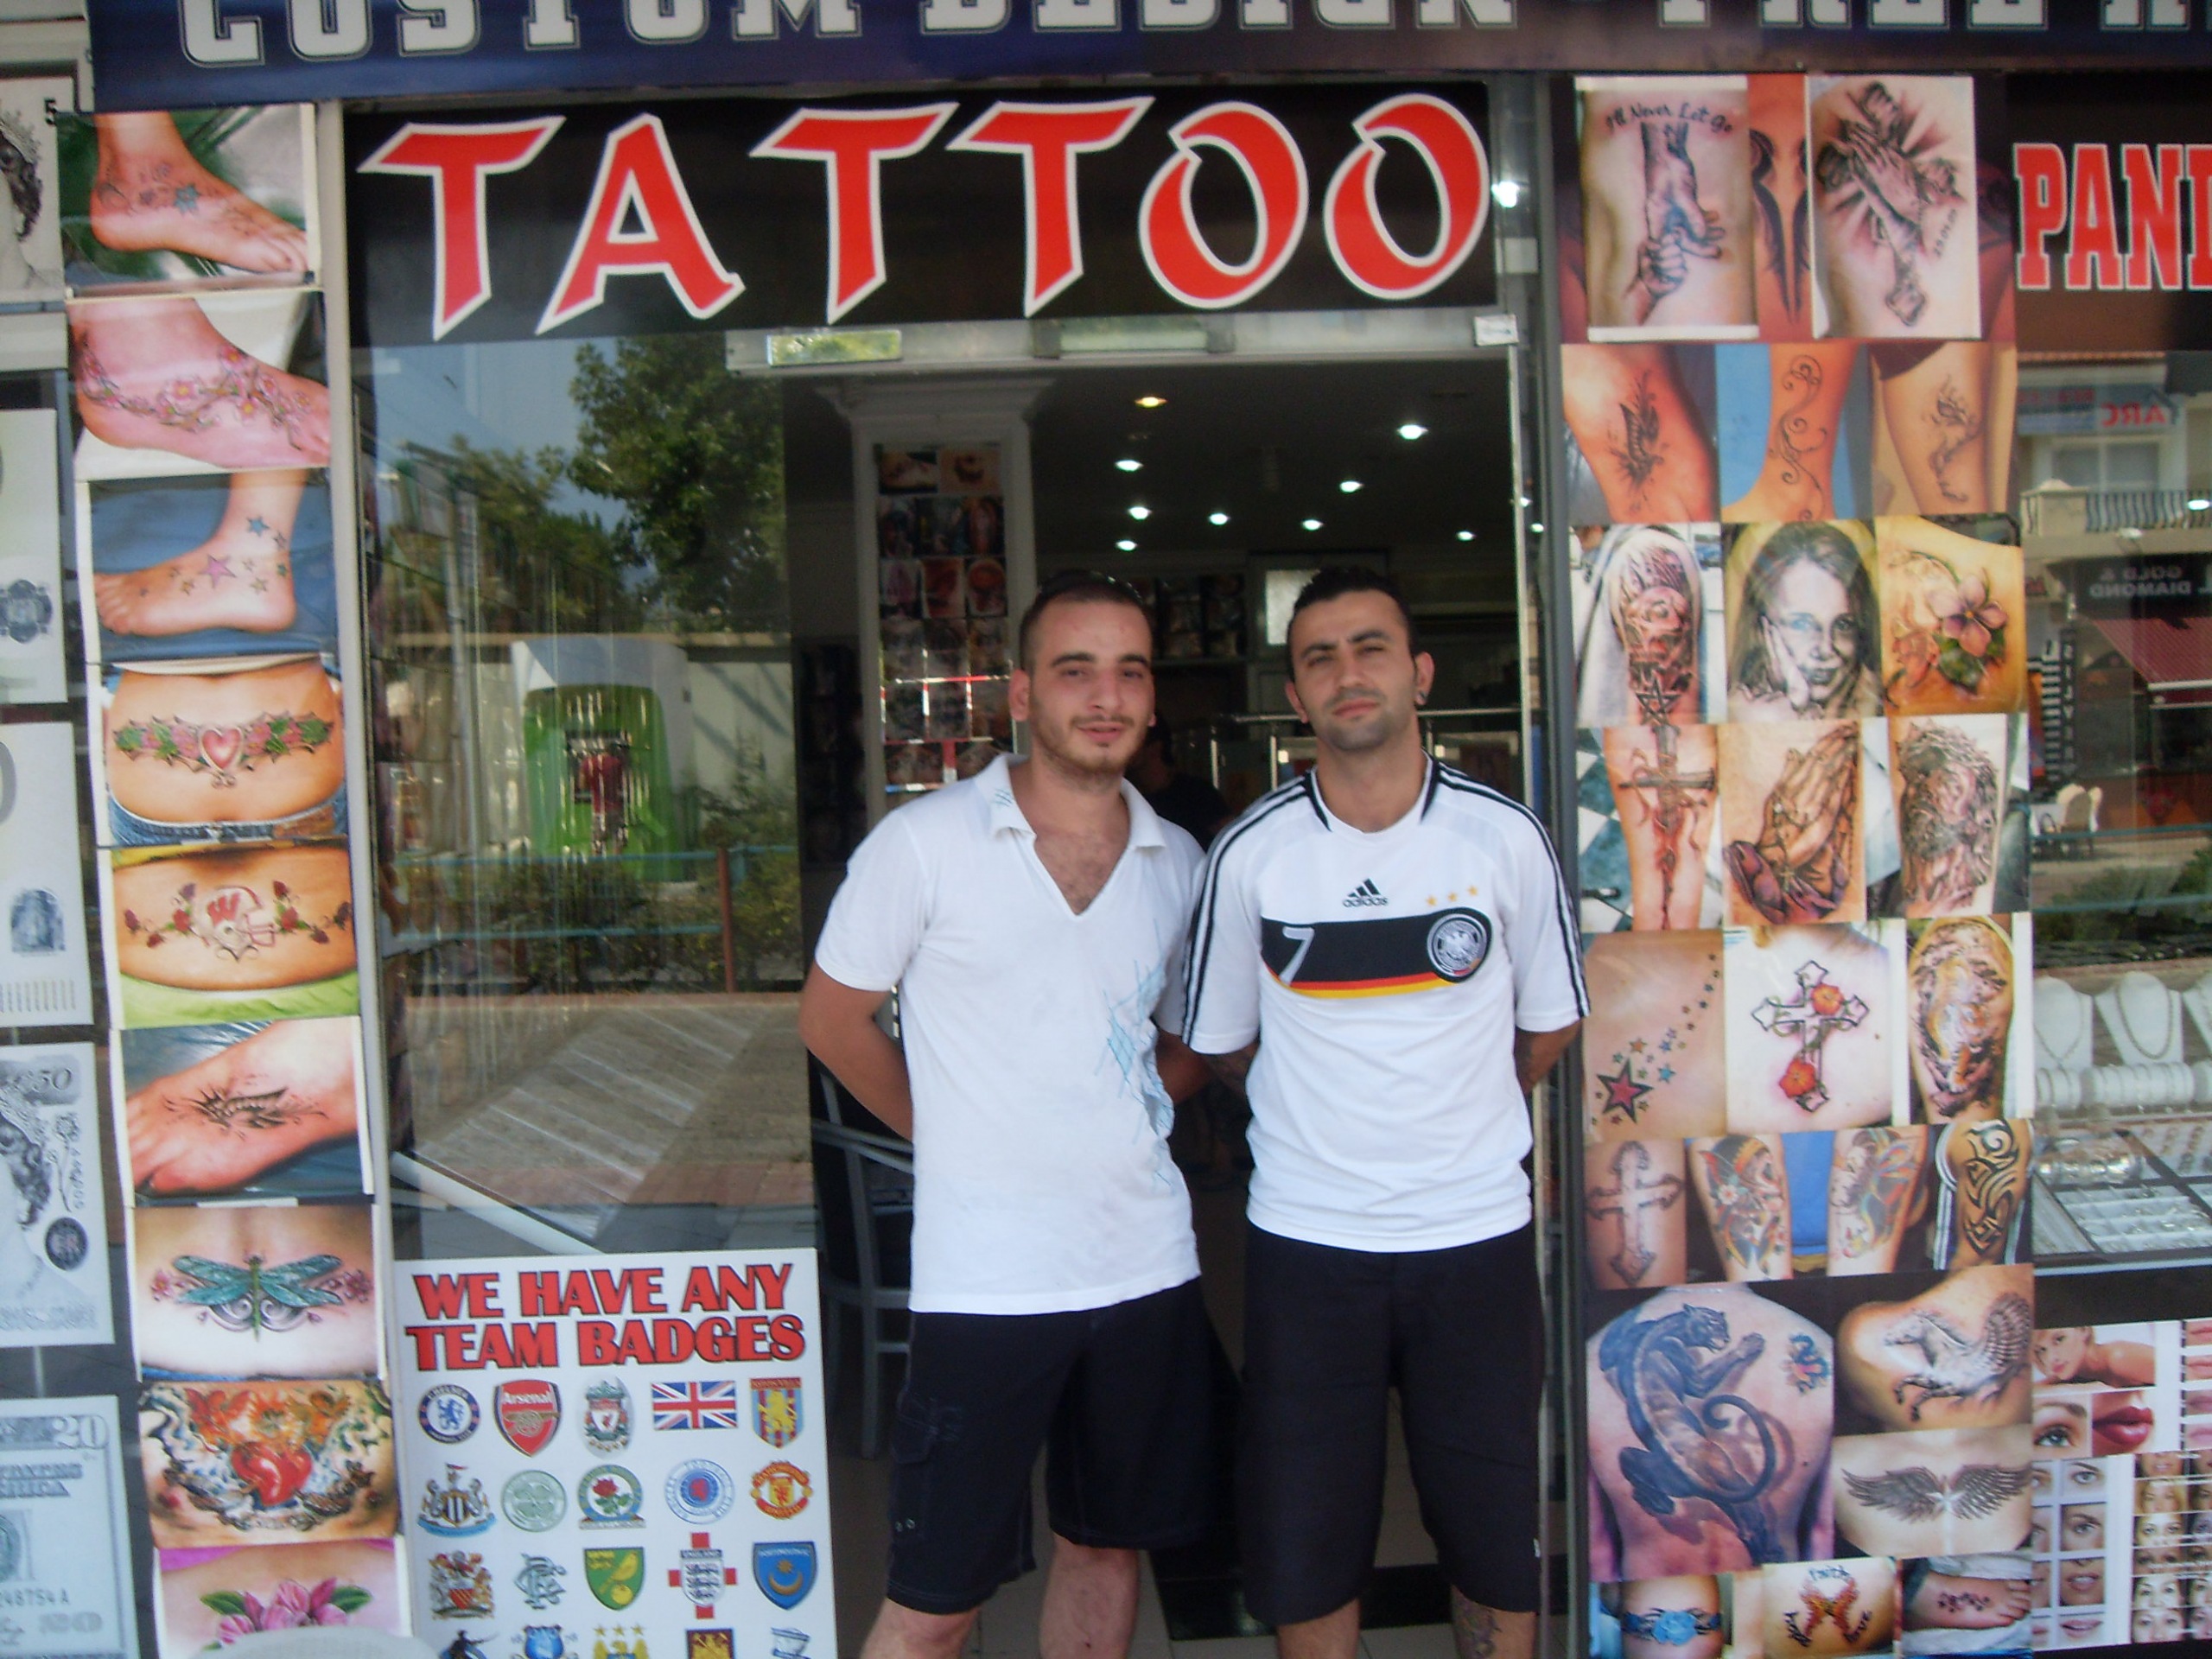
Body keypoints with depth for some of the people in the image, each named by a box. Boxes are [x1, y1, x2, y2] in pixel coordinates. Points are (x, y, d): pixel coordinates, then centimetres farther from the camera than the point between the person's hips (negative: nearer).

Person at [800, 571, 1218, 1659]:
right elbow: (831, 1019, 1)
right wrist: (955, 1132, 2)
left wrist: (1125, 1116, 2)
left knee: (1106, 1545, 19)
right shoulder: (924, 844, -8)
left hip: (1145, 1267, 5)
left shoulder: (1179, 865, 5)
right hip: (985, 1278, -4)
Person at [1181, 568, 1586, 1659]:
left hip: (1476, 1236, 1)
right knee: (1303, 1549, 11)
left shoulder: (1504, 837, -3)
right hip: (1305, 1242, 0)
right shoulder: (1250, 854, -5)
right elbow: (1223, 1044, 7)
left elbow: (1548, 1027, 10)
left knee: (1495, 1535, 15)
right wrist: (1331, 1120, 9)